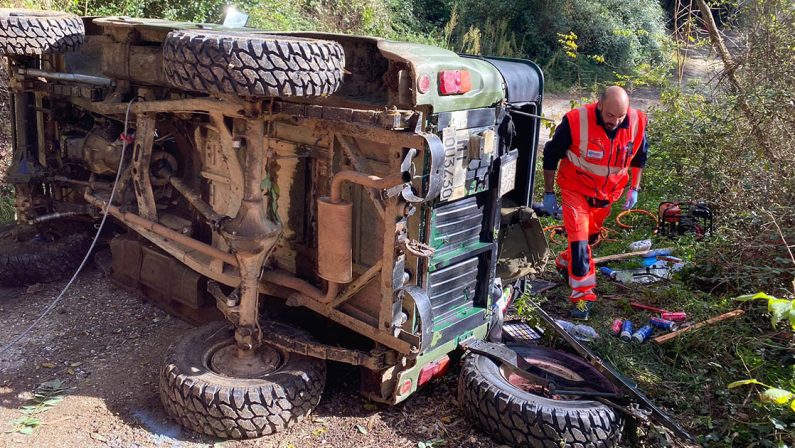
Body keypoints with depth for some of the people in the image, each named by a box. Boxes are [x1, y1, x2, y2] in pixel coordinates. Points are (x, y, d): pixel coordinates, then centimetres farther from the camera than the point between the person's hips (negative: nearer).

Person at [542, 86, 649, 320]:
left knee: (591, 235, 21)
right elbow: (551, 154, -13)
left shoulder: (637, 123, -16)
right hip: (576, 189, -4)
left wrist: (634, 188, 8)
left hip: (609, 191, 5)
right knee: (579, 239, -12)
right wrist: (549, 193, -9)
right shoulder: (576, 121, -28)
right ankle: (583, 295, -2)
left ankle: (565, 263, 48)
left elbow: (639, 156, 6)